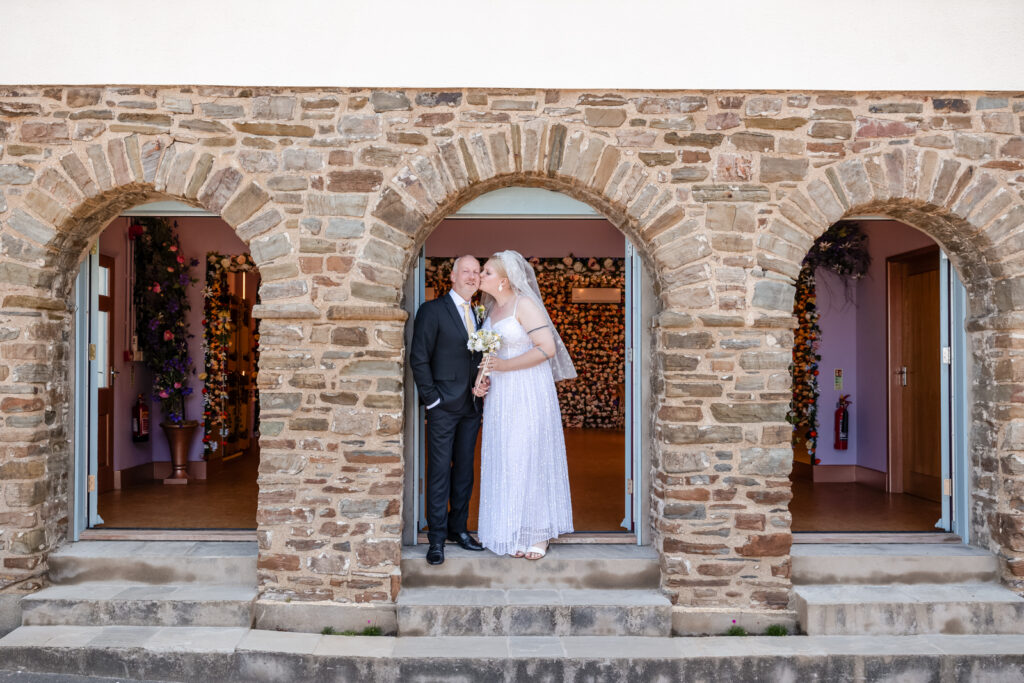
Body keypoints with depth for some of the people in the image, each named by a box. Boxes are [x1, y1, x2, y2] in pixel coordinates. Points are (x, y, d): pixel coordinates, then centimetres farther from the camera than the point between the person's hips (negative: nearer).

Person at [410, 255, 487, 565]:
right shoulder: (432, 310, -5)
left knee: (464, 470, 12)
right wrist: (432, 398, -11)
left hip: (471, 406, 6)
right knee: (439, 472, -1)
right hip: (444, 406, -6)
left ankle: (458, 528, 25)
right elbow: (418, 359, -8)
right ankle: (436, 538, 8)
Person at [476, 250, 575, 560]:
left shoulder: (524, 304, -11)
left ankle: (537, 534, 12)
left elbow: (547, 348, -18)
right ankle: (513, 532, 17)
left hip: (528, 393, -7)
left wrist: (505, 366, -20)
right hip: (500, 395, 7)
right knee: (503, 460, 7)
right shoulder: (492, 307, 12)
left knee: (529, 457, -1)